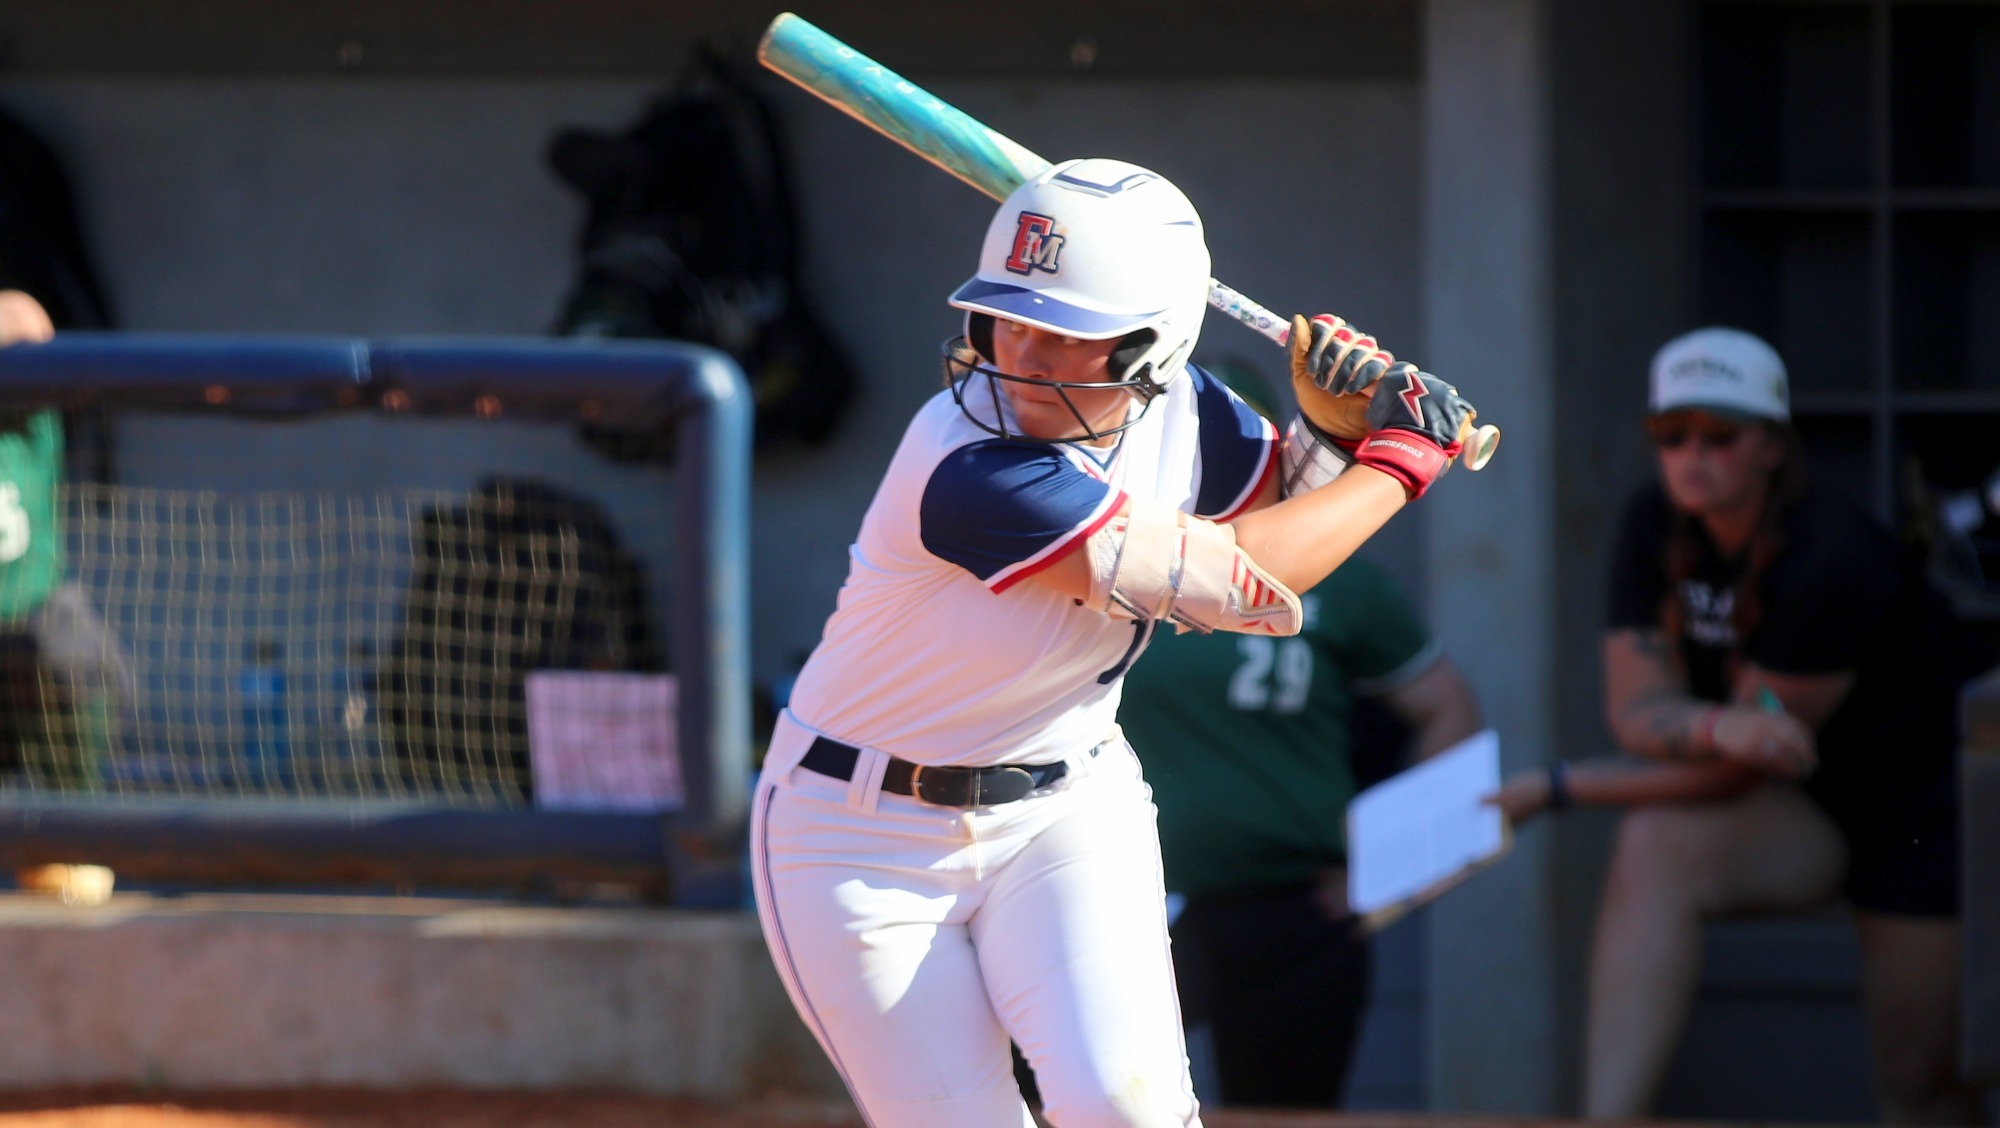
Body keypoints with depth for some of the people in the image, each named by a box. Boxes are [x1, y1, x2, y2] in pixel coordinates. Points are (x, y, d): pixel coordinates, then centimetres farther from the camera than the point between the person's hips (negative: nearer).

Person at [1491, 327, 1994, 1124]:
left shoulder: (1829, 563, -28)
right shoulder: (1655, 529, -8)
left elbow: (1735, 773, -24)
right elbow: (1636, 708, -14)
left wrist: (1557, 788, -23)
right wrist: (1720, 728, -37)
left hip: (1925, 801, -5)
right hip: (1807, 815, 5)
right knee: (1654, 850, -24)